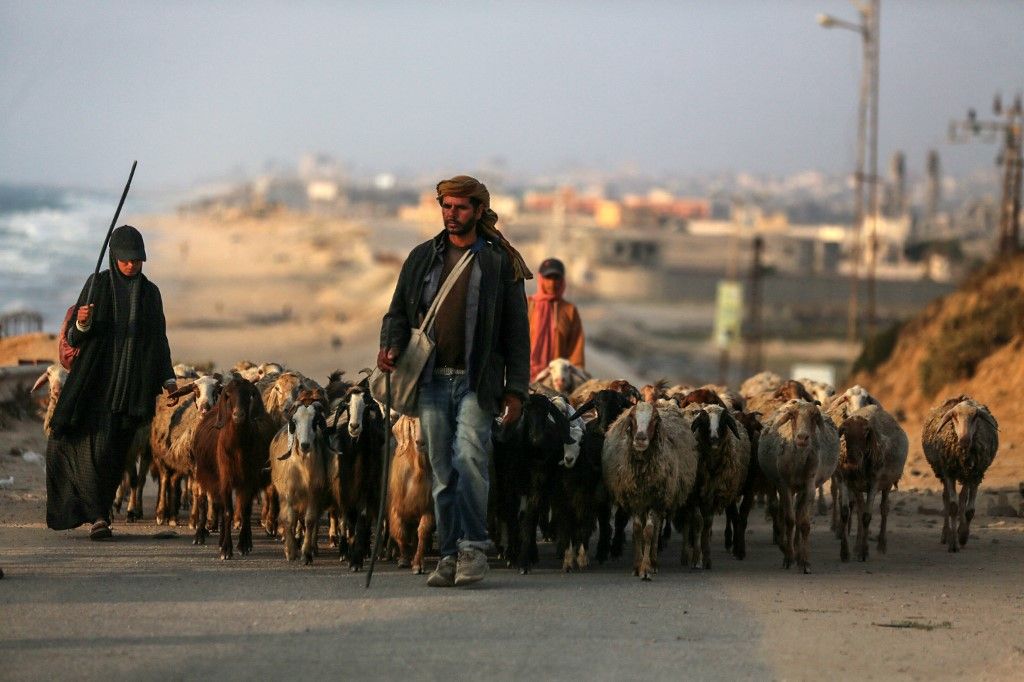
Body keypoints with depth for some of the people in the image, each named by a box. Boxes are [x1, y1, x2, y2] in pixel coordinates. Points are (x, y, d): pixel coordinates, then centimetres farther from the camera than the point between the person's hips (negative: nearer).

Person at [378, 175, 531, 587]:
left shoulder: (499, 263, 5)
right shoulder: (422, 258, 13)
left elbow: (517, 331, 5)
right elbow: (399, 311, 16)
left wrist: (516, 389, -1)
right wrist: (391, 346, -7)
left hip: (476, 382, -3)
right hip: (432, 379, 3)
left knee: (469, 457, -20)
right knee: (442, 472, 4)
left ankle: (474, 546, -12)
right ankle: (450, 555, 9)